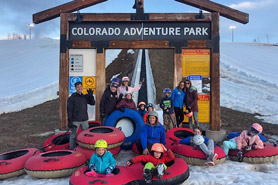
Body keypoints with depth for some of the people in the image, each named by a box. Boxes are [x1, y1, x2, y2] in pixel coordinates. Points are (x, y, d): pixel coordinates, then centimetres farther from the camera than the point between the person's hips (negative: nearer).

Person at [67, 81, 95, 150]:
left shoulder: (85, 97, 11)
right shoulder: (72, 98, -4)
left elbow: (93, 103, 10)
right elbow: (69, 110, -7)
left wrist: (90, 96, -5)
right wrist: (70, 121, -12)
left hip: (84, 120, 5)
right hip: (75, 120, -5)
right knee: (73, 135, 1)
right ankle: (72, 149, 11)